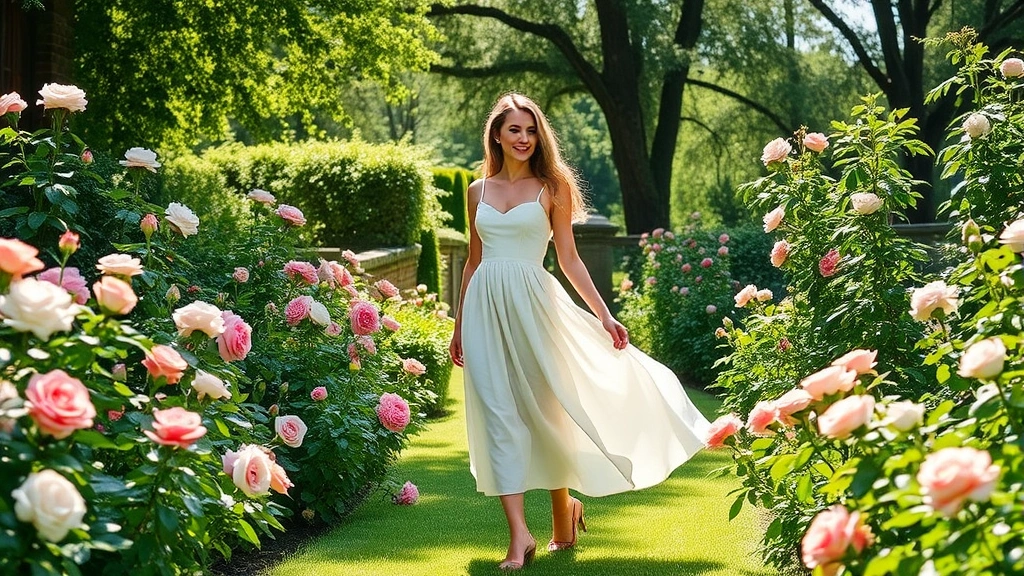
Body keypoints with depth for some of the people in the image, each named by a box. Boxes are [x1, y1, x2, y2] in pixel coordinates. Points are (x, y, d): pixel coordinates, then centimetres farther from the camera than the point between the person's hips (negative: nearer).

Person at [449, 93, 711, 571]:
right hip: (486, 308, 2)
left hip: (533, 303, -2)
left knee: (546, 408, 4)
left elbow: (569, 258, 3)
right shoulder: (479, 190, 11)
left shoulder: (551, 187, 3)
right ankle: (519, 534, -7)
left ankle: (564, 519, 23)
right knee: (498, 414, -5)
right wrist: (459, 326, 17)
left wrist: (604, 316, -2)